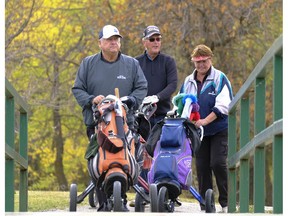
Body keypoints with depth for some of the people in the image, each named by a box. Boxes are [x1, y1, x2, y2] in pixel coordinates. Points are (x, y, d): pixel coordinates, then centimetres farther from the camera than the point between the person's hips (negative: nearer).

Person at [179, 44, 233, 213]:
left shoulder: (220, 79, -4)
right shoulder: (188, 82, 13)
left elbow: (223, 105, -14)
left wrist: (205, 120, -22)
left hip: (219, 129, -5)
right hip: (199, 131, 5)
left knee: (218, 163, -15)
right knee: (202, 166, 2)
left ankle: (226, 202, -6)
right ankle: (205, 206, 7)